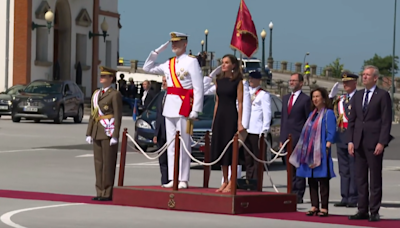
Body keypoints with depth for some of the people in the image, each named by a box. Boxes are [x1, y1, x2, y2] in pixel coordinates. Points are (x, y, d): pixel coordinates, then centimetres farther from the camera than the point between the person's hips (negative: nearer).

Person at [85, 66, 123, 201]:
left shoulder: (115, 94, -5)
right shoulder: (96, 94, 17)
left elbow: (118, 116, -10)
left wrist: (115, 135, -16)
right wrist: (89, 133, 13)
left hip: (109, 132, -7)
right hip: (97, 133, 7)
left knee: (108, 163, -5)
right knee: (98, 162, 7)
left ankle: (108, 193, -2)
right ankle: (100, 192, 11)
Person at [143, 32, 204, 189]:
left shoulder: (191, 62, -5)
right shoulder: (169, 64, 15)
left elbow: (199, 88, -10)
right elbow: (147, 68, 25)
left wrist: (195, 110, -16)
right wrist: (157, 51, 13)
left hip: (183, 107, -7)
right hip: (169, 107, 7)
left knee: (183, 145, -6)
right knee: (171, 145, 8)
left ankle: (183, 180, -5)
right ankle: (172, 179, 12)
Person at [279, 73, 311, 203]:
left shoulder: (305, 99, -3)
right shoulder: (285, 98, 18)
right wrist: (281, 138, 14)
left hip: (299, 139, -7)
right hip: (287, 139, 7)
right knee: (290, 168, 9)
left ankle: (299, 196, -3)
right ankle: (292, 194, 14)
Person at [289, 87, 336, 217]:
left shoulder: (328, 113, -3)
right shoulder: (312, 114, 18)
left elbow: (331, 133, -9)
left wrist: (327, 148, -17)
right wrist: (304, 150, 15)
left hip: (321, 151, -7)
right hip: (309, 152, 7)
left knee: (323, 180, -4)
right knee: (311, 179, 6)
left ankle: (324, 208, -2)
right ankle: (314, 206, 10)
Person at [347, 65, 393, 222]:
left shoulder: (383, 96, -3)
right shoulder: (357, 96, 14)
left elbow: (386, 121, -7)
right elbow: (352, 119, 14)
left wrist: (382, 143, -15)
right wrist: (350, 141, 6)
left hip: (374, 143, -6)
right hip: (359, 143, 6)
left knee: (375, 179, -1)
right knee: (360, 178, 7)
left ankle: (374, 212, 3)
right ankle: (362, 210, 12)